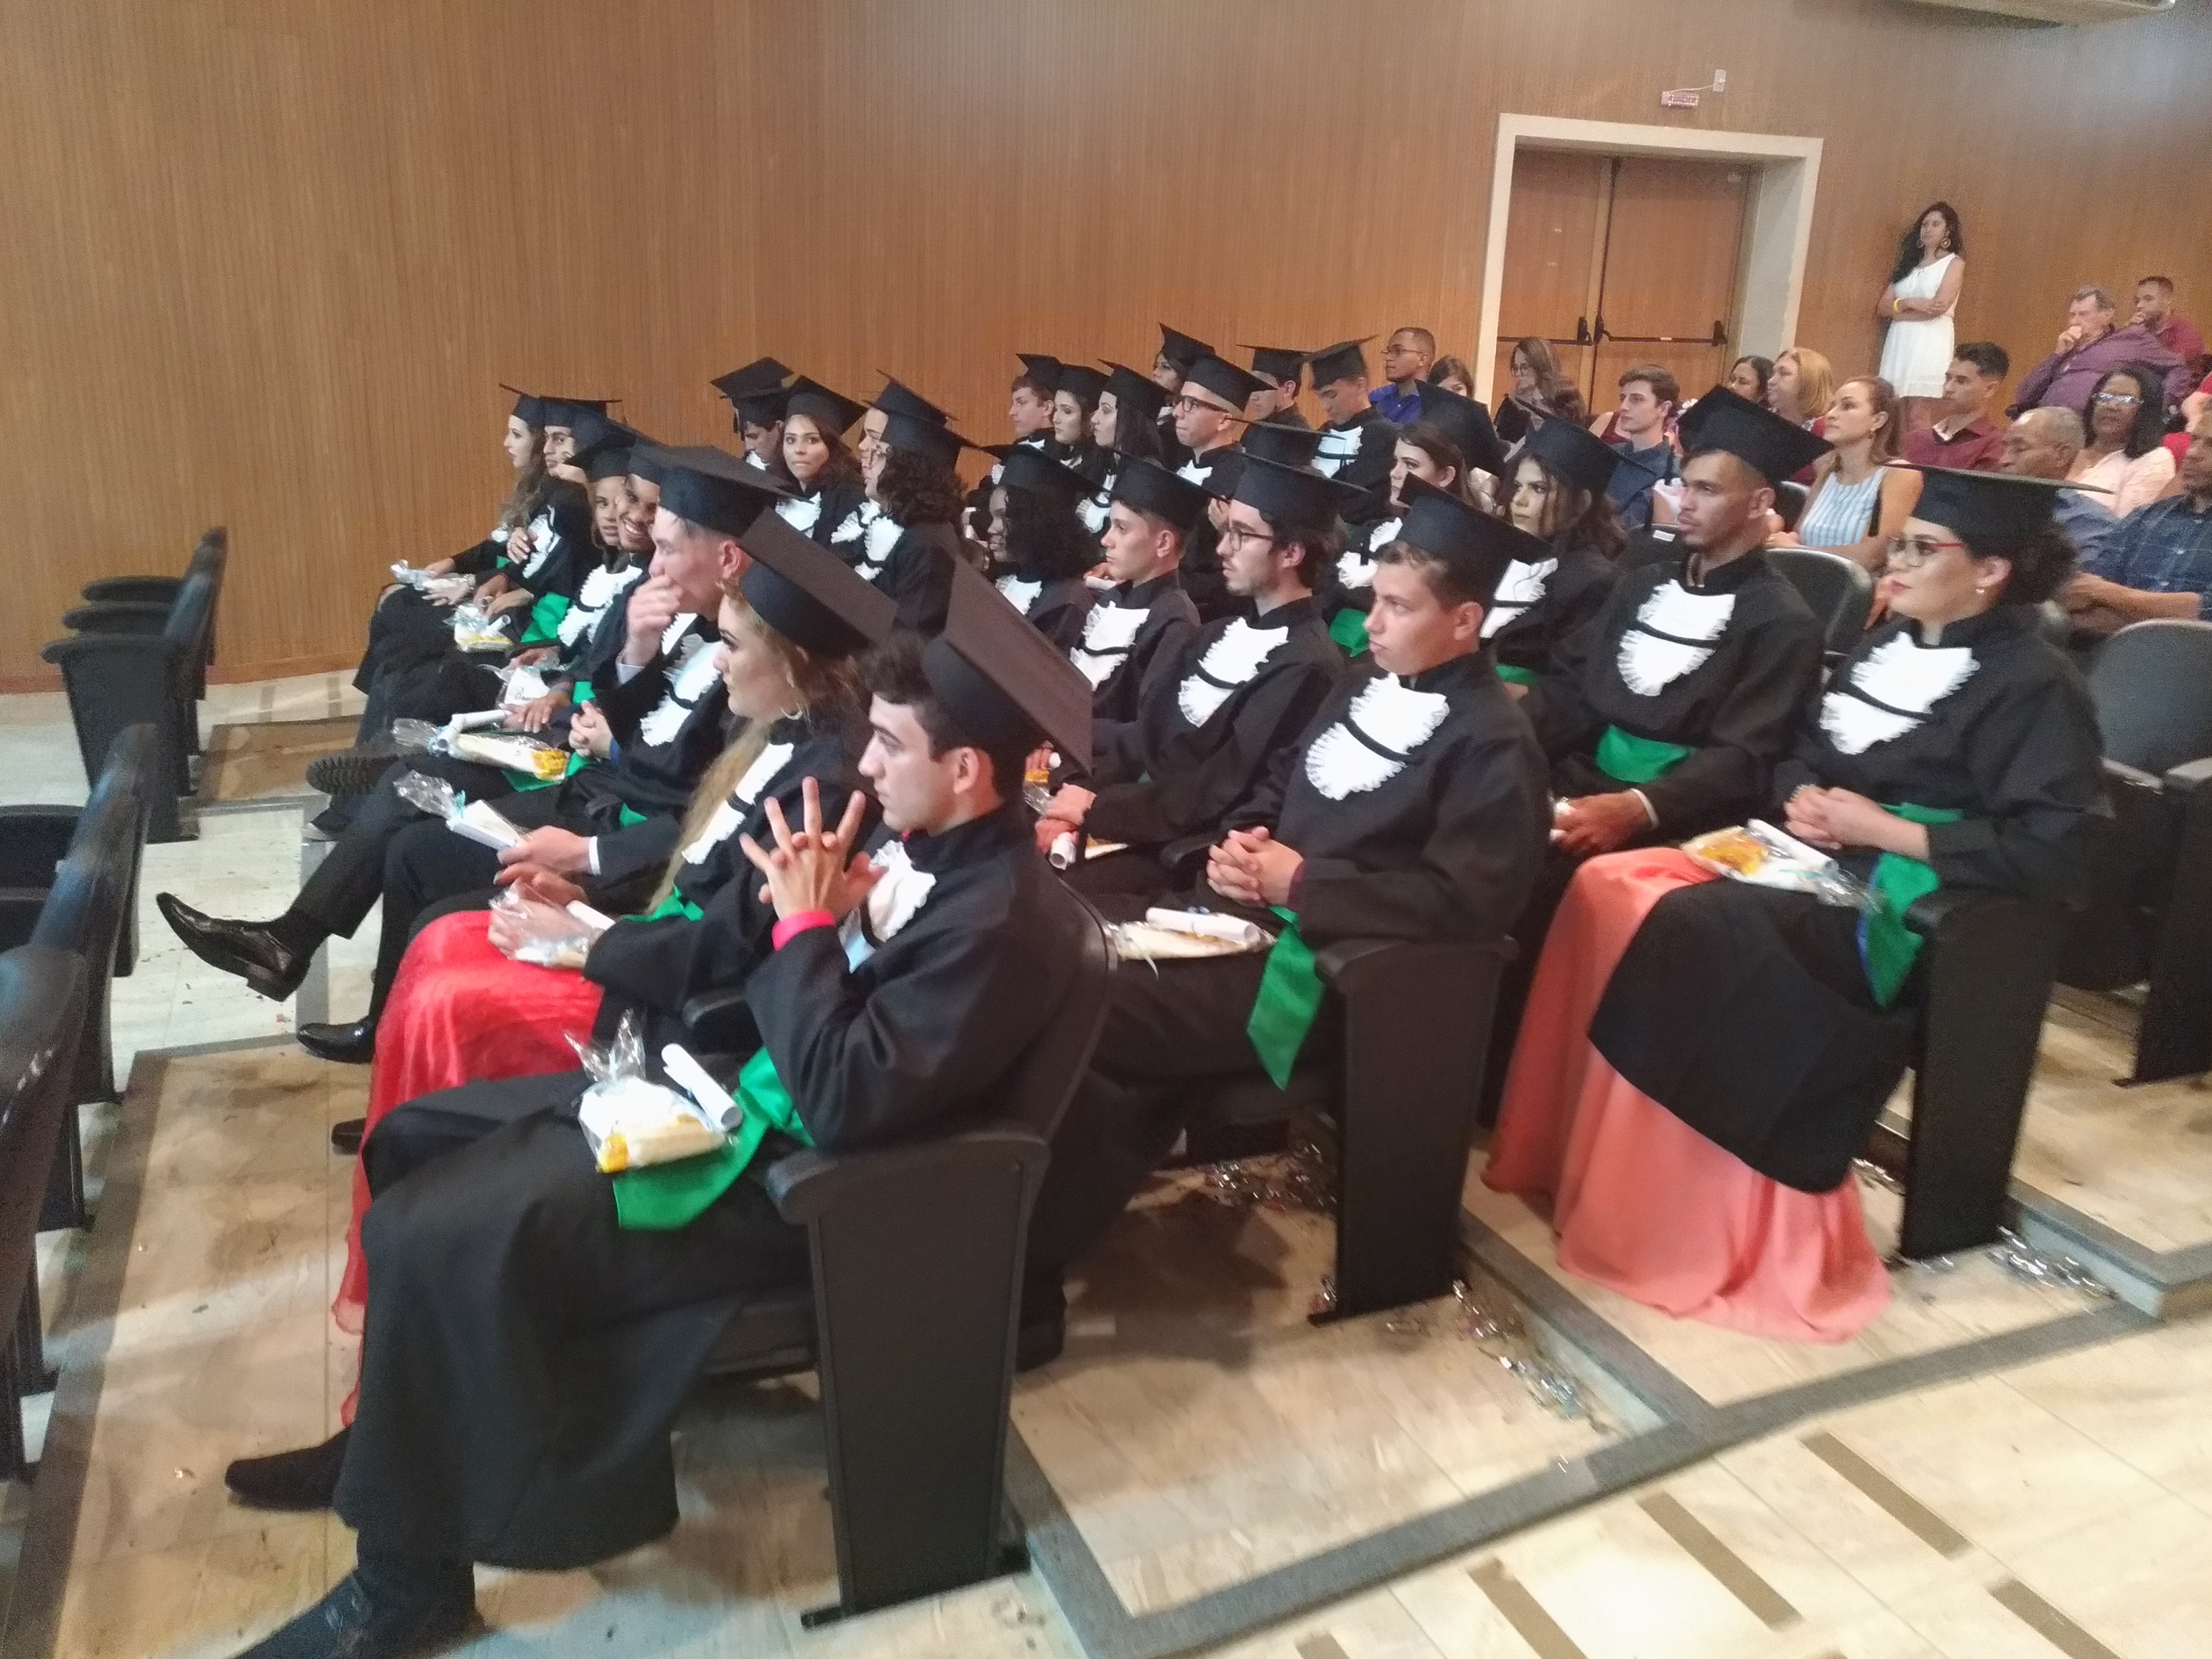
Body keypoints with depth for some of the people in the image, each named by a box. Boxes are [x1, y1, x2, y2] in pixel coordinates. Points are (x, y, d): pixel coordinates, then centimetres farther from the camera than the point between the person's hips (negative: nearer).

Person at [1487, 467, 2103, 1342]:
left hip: (1899, 912, -8)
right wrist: (1799, 797, -2)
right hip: (1812, 866, 8)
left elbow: (2054, 850, -17)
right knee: (1608, 888, -15)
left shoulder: (2034, 685, -9)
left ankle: (1673, 1217, -16)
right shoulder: (1886, 647, 14)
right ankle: (1575, 1147, -9)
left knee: (1690, 931, -30)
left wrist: (1884, 829, -17)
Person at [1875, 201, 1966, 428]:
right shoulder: (1908, 264, 20)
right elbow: (1882, 308, 10)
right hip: (1899, 342, 5)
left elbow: (1939, 306, -11)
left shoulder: (1954, 263, 5)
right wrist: (1909, 303, -10)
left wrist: (1898, 310, -1)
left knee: (1918, 417, -13)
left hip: (1930, 343, -5)